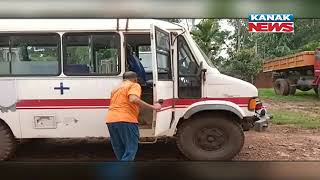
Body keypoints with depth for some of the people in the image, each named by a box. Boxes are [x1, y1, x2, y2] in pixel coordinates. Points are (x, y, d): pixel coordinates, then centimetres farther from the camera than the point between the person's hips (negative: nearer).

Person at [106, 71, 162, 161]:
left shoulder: (116, 88, 27)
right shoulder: (134, 85, 4)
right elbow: (133, 99, -17)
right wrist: (152, 107, -15)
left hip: (111, 120, 8)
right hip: (126, 120, -8)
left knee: (120, 151, 17)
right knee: (130, 150, -2)